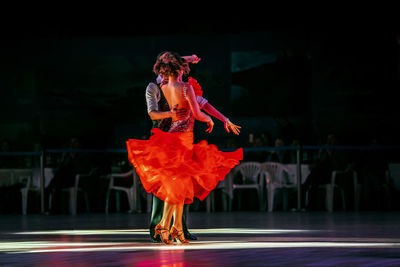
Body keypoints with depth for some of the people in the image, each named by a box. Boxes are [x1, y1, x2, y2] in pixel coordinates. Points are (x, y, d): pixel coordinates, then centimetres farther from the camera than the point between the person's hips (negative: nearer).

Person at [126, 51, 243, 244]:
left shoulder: (164, 88, 6)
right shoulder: (186, 88, -14)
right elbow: (197, 113, -18)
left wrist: (186, 60, 40)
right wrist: (209, 119, 4)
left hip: (172, 134, 7)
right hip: (183, 137, -7)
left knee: (181, 184, 11)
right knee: (177, 184, -5)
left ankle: (177, 227, 8)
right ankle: (164, 225, -8)